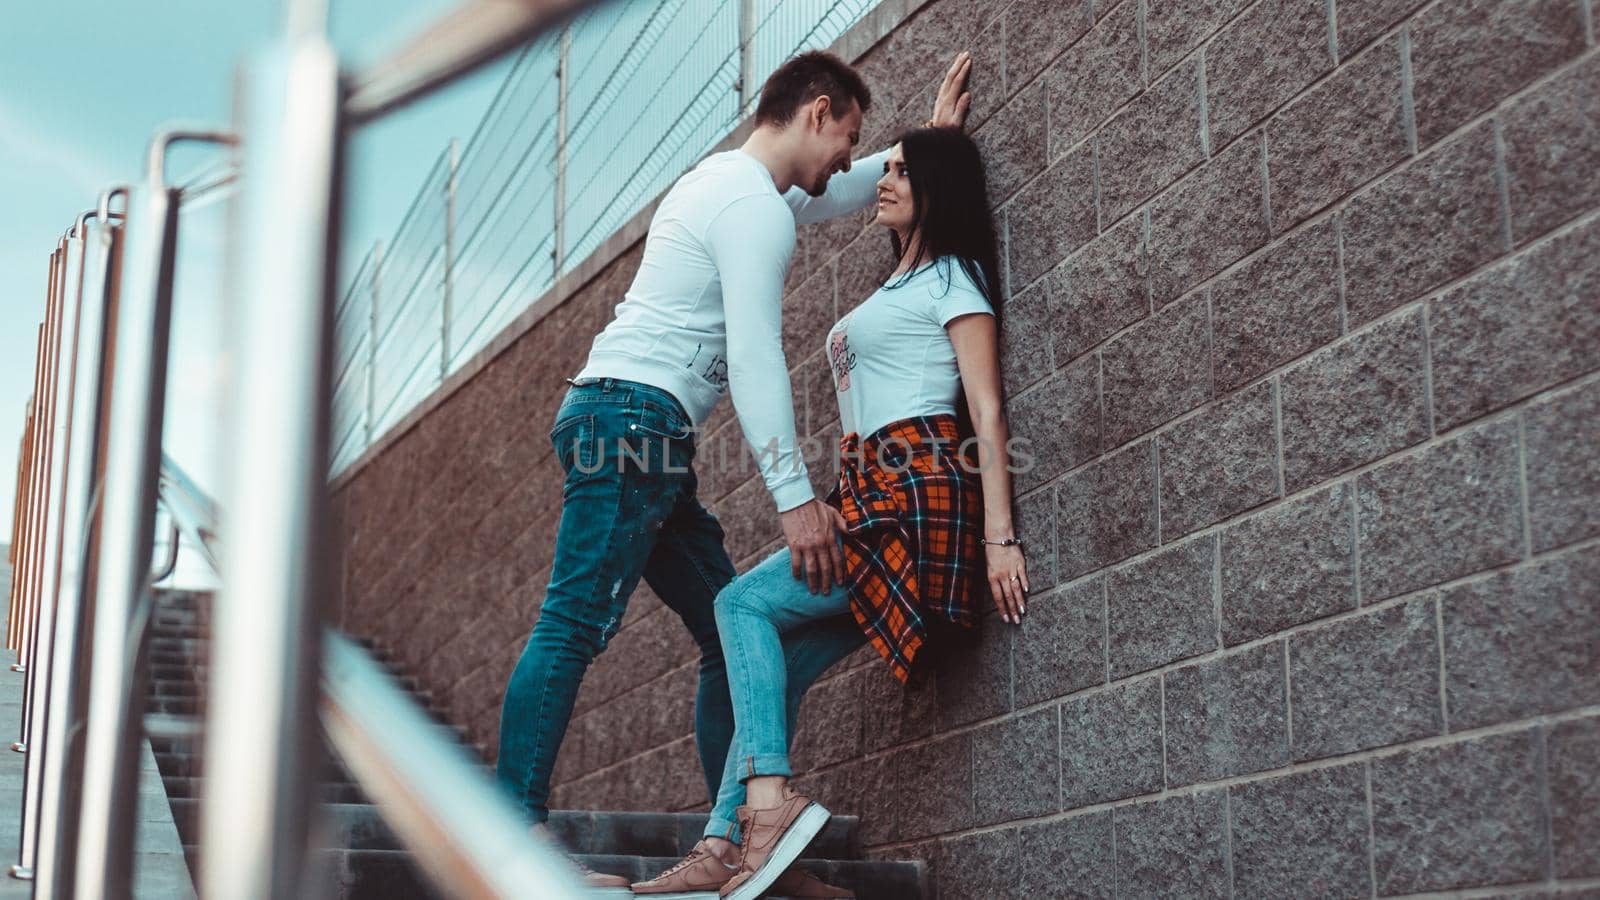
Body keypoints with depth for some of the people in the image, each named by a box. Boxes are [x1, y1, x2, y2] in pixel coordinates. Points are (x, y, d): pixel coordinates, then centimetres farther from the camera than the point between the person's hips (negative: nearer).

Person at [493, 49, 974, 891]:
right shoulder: (754, 203, -9)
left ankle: (739, 837, 6)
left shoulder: (729, 181, 24)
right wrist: (795, 496, -18)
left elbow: (838, 194, 44)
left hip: (641, 439, 11)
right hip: (634, 417, -11)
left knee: (732, 629, 7)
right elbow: (754, 357, -17)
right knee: (574, 626, -16)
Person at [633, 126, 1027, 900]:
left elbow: (986, 414, -8)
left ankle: (770, 795, -22)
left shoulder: (951, 281, 1)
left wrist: (999, 536, -17)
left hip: (919, 489, -8)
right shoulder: (897, 290, 28)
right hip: (873, 490, 8)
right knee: (777, 663, 0)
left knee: (745, 601, -14)